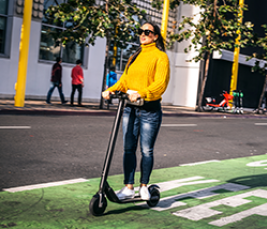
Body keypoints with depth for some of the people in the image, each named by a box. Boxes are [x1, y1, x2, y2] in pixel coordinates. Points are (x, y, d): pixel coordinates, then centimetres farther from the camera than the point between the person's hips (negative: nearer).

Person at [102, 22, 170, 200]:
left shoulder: (160, 56, -2)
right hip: (130, 108, 6)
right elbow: (125, 80, 15)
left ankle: (144, 186, 18)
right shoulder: (135, 57, 19)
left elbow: (161, 83, -14)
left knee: (146, 150, 3)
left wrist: (141, 93, -28)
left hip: (149, 110, -6)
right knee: (128, 149, 4)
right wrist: (111, 90, -3)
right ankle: (129, 188, 11)